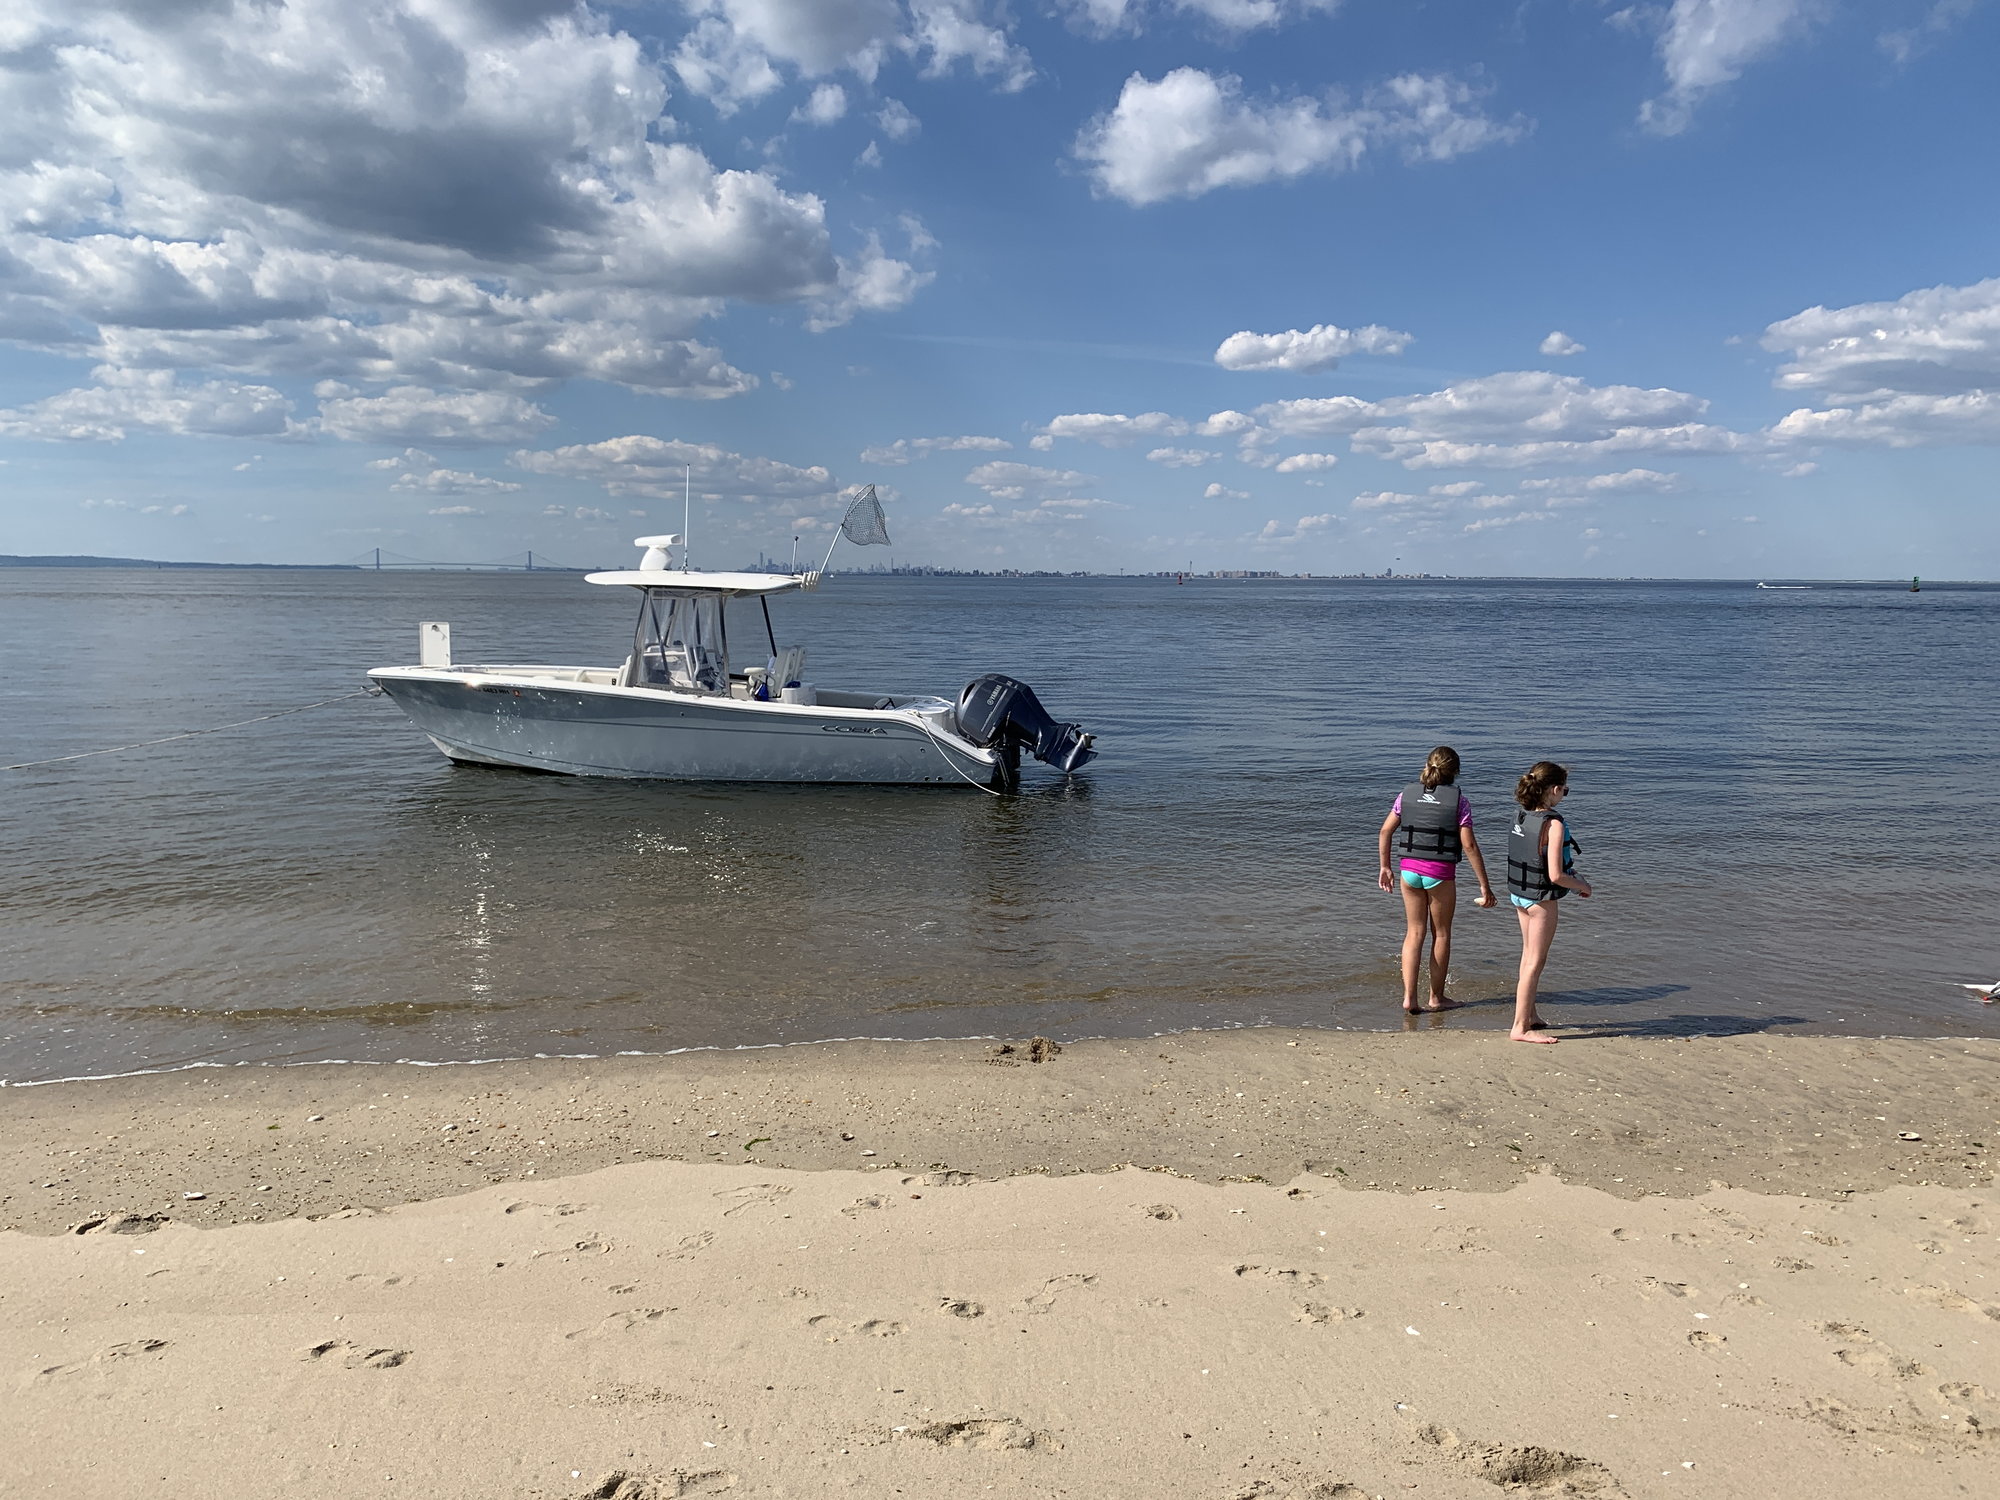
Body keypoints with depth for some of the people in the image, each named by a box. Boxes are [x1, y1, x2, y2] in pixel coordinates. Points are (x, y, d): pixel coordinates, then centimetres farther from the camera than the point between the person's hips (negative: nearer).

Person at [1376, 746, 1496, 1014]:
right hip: (1441, 872, -3)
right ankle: (1436, 998, 22)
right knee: (1441, 934, 13)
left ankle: (1409, 997, 6)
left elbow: (1385, 832, 4)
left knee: (1414, 932, 12)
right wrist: (1484, 886, -6)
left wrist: (1385, 867, 15)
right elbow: (1469, 845, -10)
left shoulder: (1407, 794, 3)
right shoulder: (1458, 800, -7)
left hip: (1409, 870, 3)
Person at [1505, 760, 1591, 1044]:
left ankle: (1529, 1015, 36)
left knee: (1528, 956, 22)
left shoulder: (1520, 816, 0)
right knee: (1536, 962, 2)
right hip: (1541, 898, -8)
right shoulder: (1554, 824, -22)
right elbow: (1556, 876, -24)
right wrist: (1583, 886, -5)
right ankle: (1520, 1027, 7)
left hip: (1518, 893, 8)